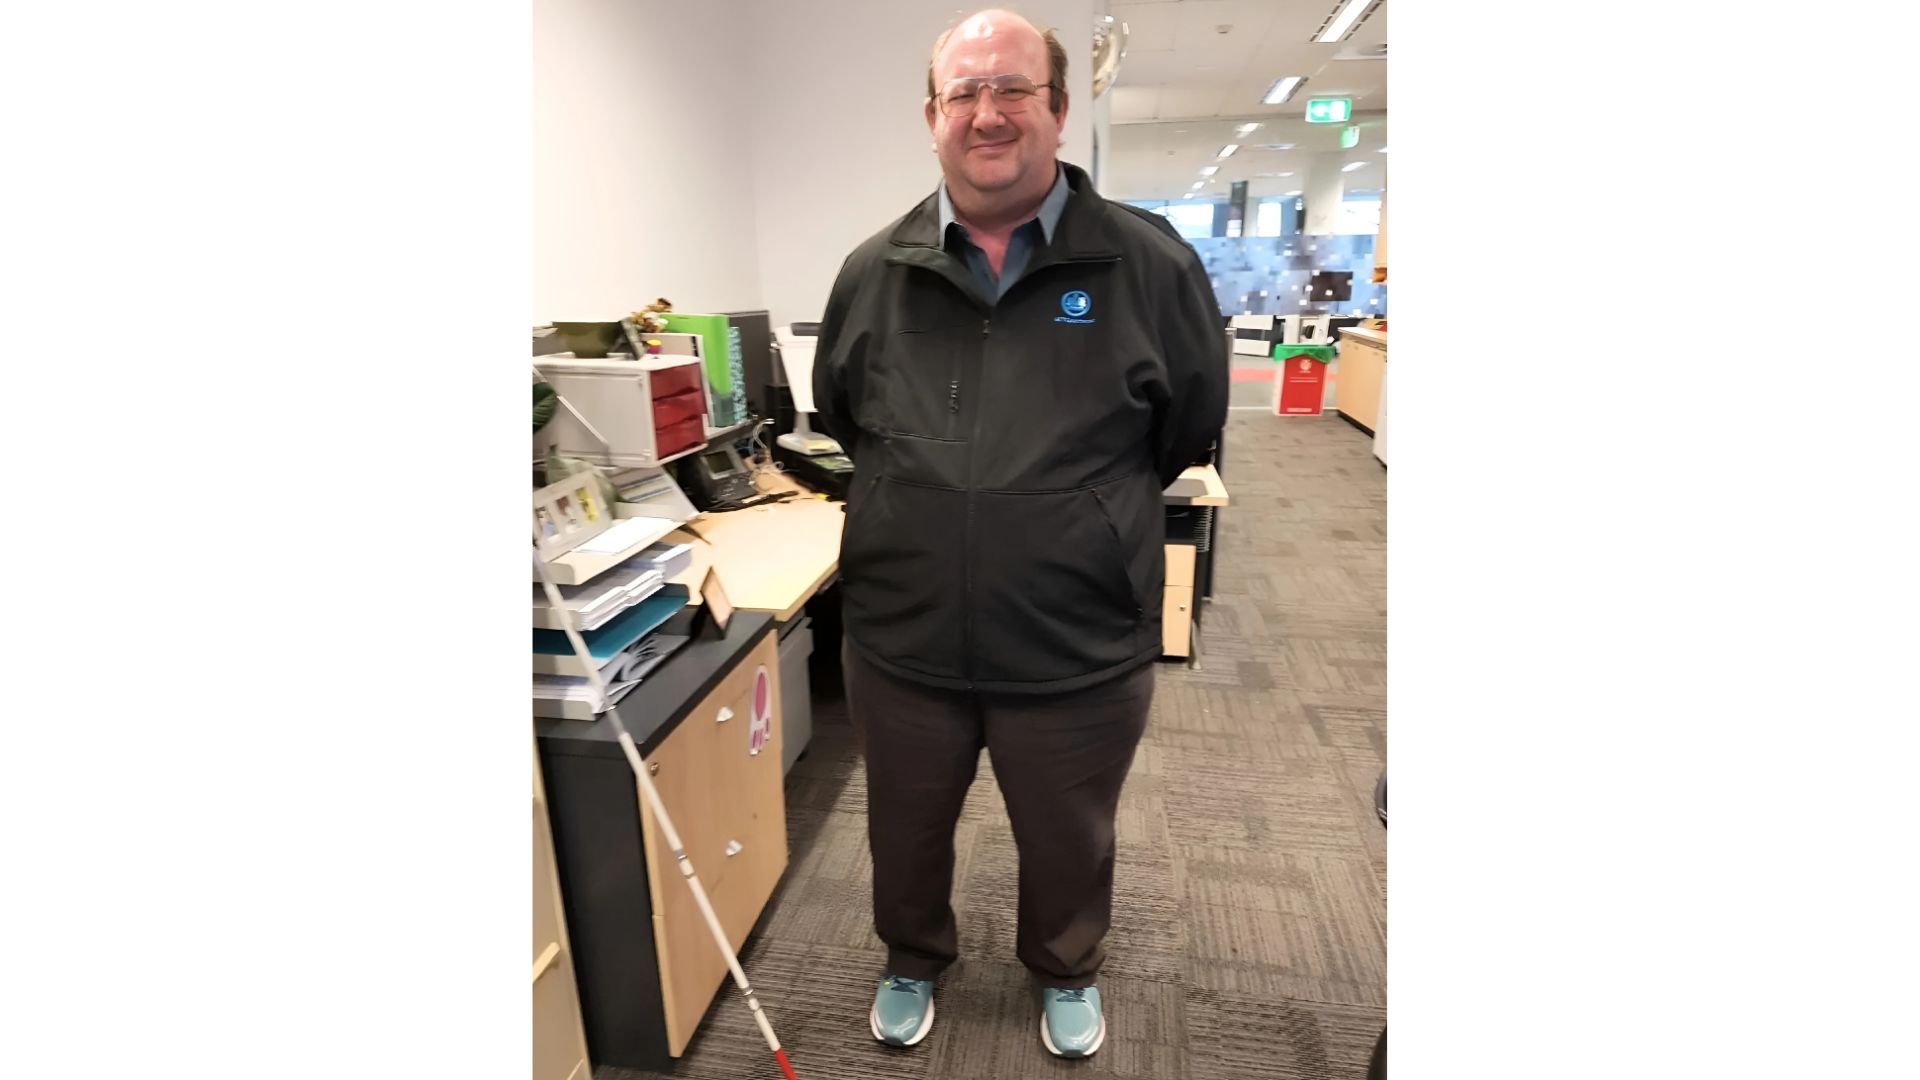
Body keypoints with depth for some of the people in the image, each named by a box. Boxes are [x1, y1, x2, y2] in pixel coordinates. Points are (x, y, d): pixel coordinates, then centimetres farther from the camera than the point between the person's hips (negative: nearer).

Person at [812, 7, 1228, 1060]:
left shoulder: (1149, 262, -8)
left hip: (1081, 651, -1)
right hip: (900, 639, 2)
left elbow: (1192, 422, 4)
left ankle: (1067, 975, 55)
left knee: (1068, 842, 23)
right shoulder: (873, 273, -1)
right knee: (905, 831, 24)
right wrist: (926, 503, 10)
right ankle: (913, 963, 55)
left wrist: (1081, 515, 8)